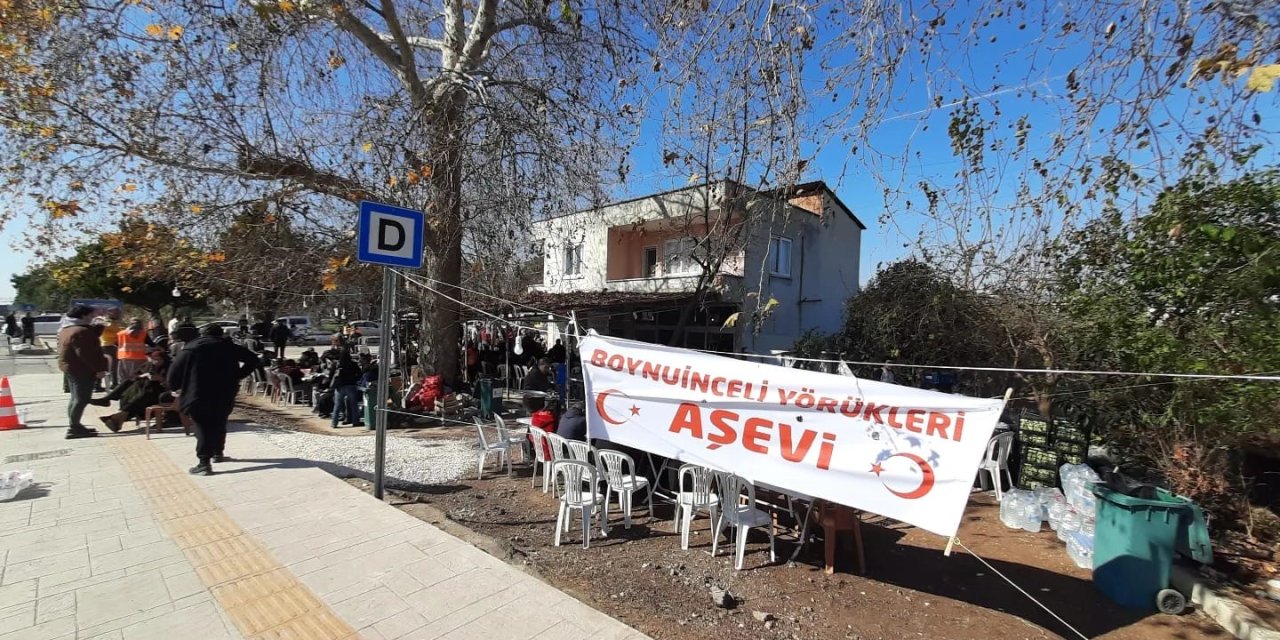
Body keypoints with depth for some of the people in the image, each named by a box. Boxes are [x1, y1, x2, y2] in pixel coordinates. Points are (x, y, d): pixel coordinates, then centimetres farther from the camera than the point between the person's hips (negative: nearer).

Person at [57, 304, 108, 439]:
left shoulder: (66, 329, 15)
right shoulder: (81, 331, -21)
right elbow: (87, 354, -25)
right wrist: (98, 368, -20)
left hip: (70, 367, 11)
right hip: (82, 370, -11)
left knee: (76, 398, 18)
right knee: (82, 399, -7)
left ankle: (74, 426, 25)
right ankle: (74, 428, -5)